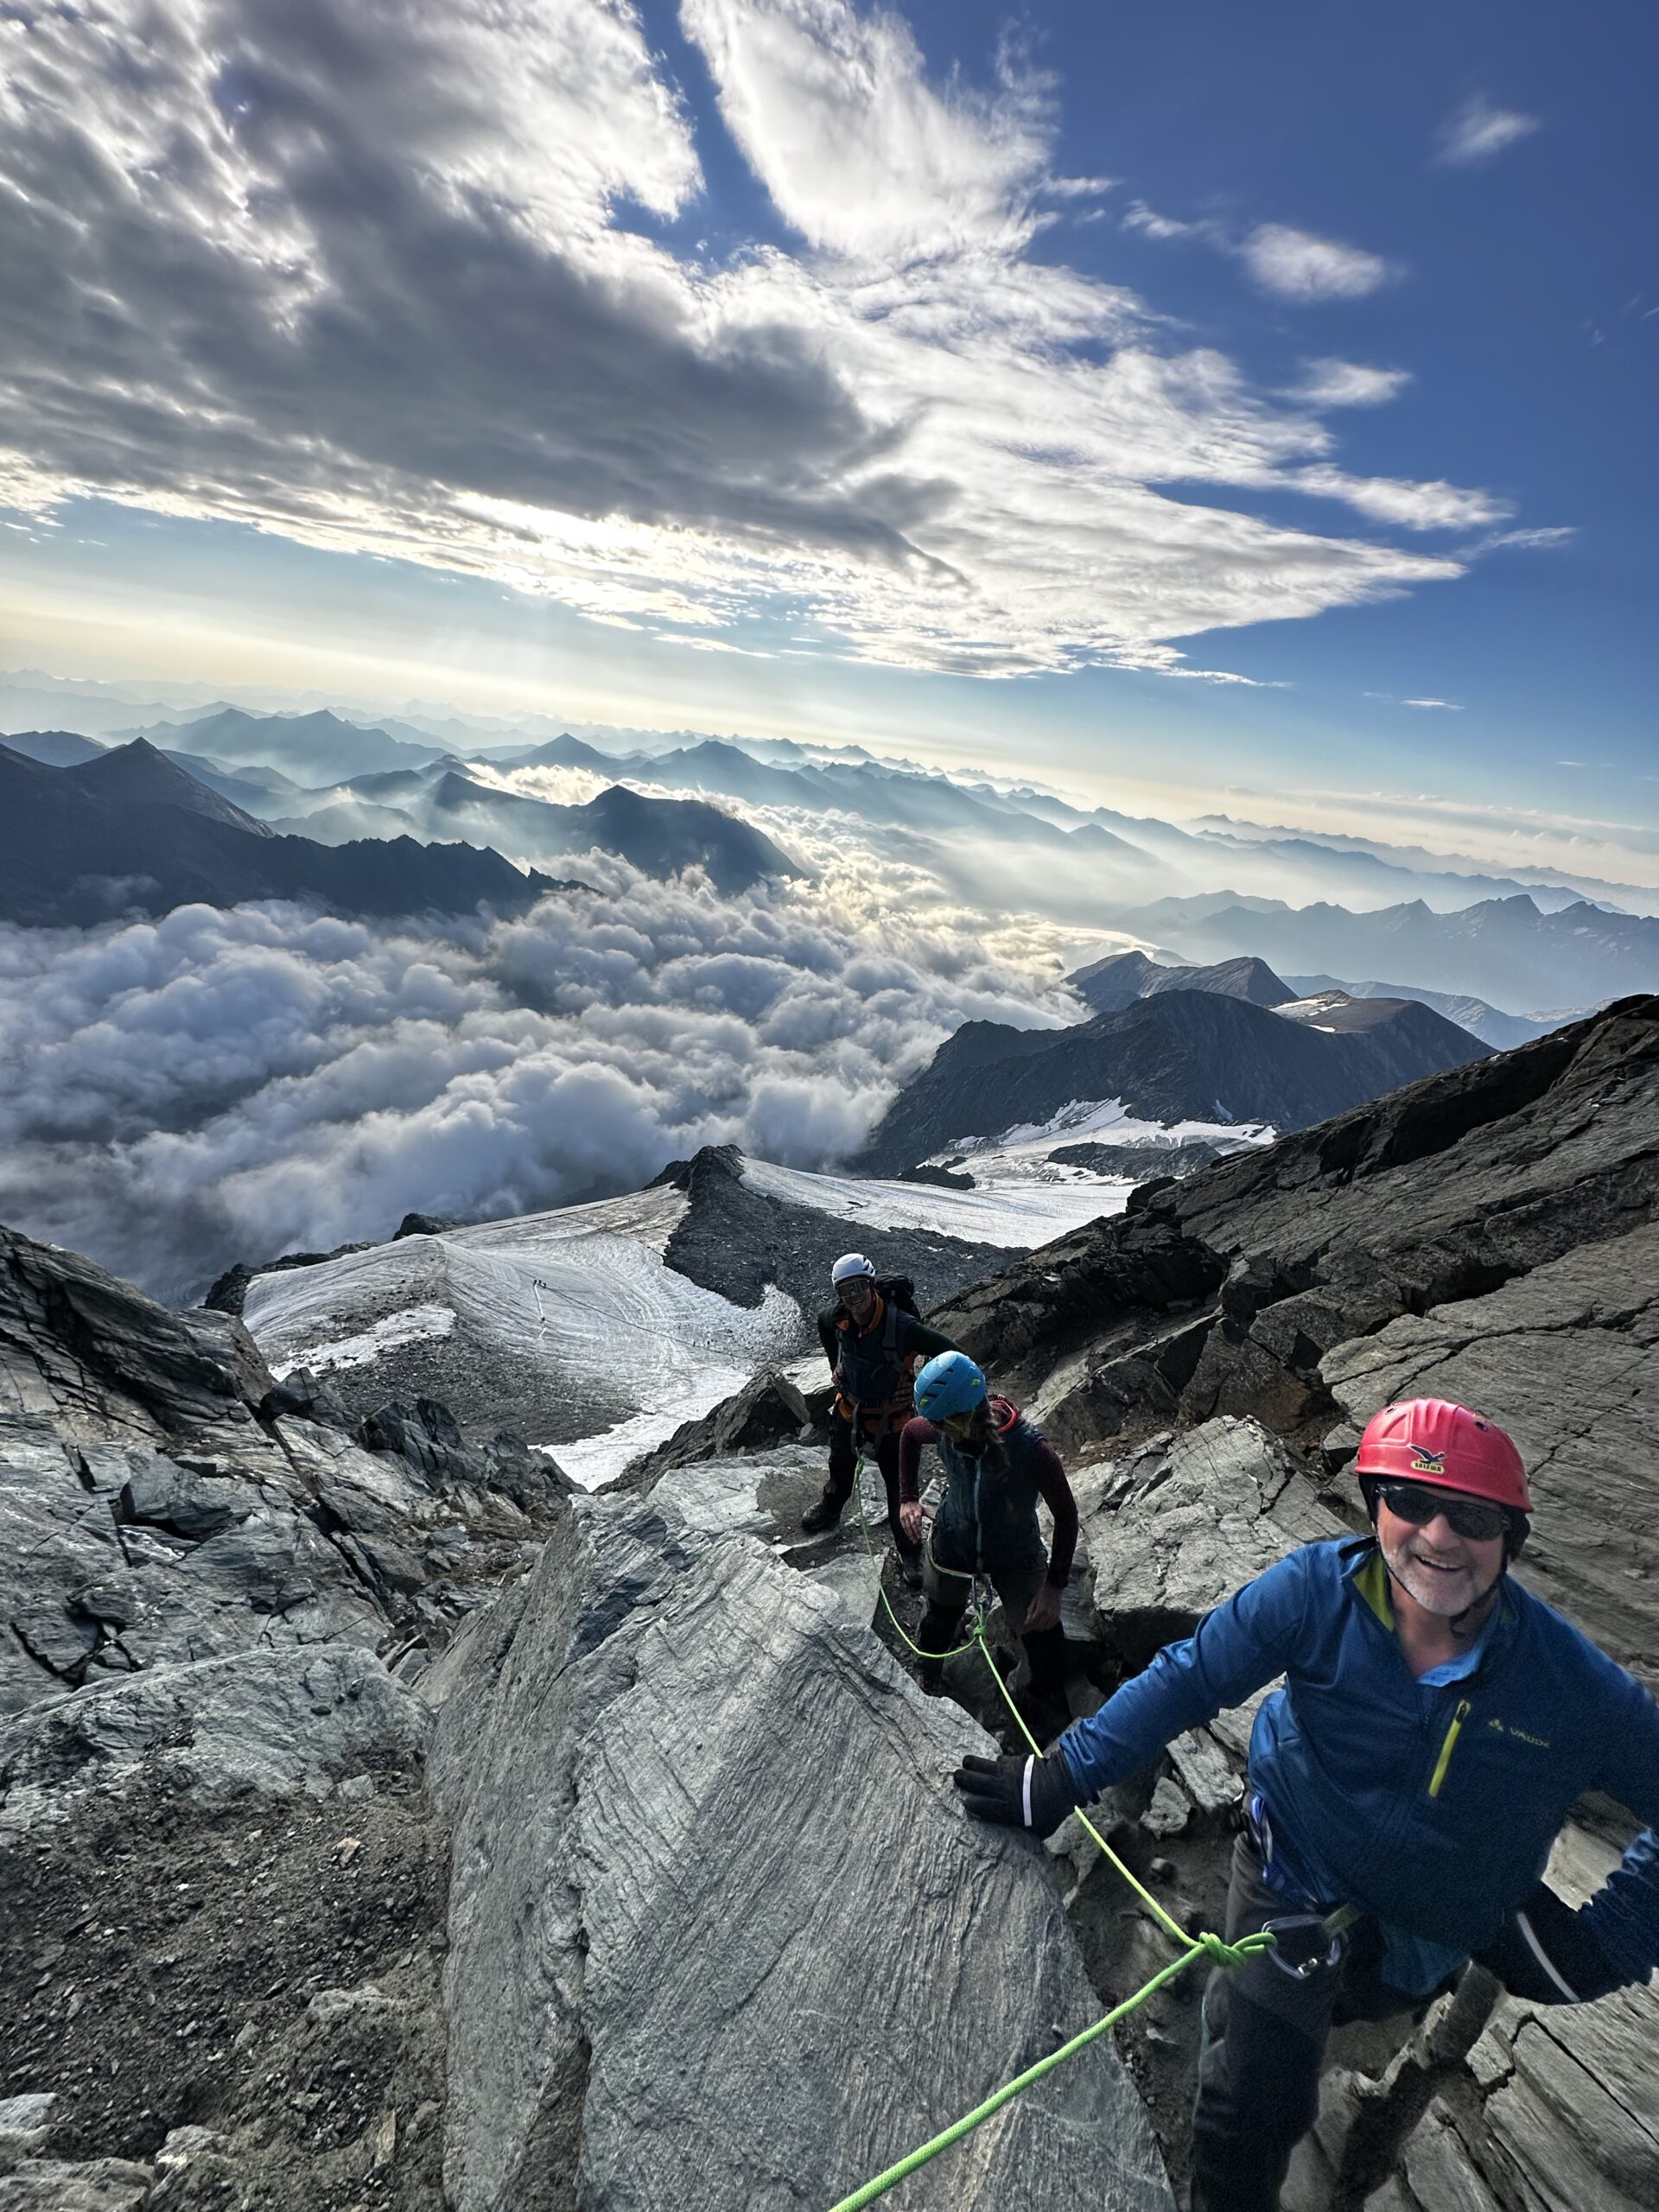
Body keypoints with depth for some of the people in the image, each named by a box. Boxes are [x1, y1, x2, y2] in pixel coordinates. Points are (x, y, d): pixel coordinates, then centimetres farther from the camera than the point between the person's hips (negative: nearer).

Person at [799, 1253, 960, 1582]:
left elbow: (949, 1352, -26)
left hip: (892, 1422, -4)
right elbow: (822, 1324, 9)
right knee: (840, 1471, 30)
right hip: (849, 1413, 5)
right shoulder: (837, 1321, -17)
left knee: (901, 1493, 7)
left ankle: (909, 1552, 30)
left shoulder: (901, 1326, -33)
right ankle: (830, 1508, 60)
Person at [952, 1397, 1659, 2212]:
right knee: (1246, 2118, -6)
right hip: (1294, 1883, -2)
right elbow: (1188, 1678, -20)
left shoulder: (1576, 1686, -26)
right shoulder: (1317, 1591, -28)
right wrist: (1062, 1777, -20)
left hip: (1427, 1935, 2)